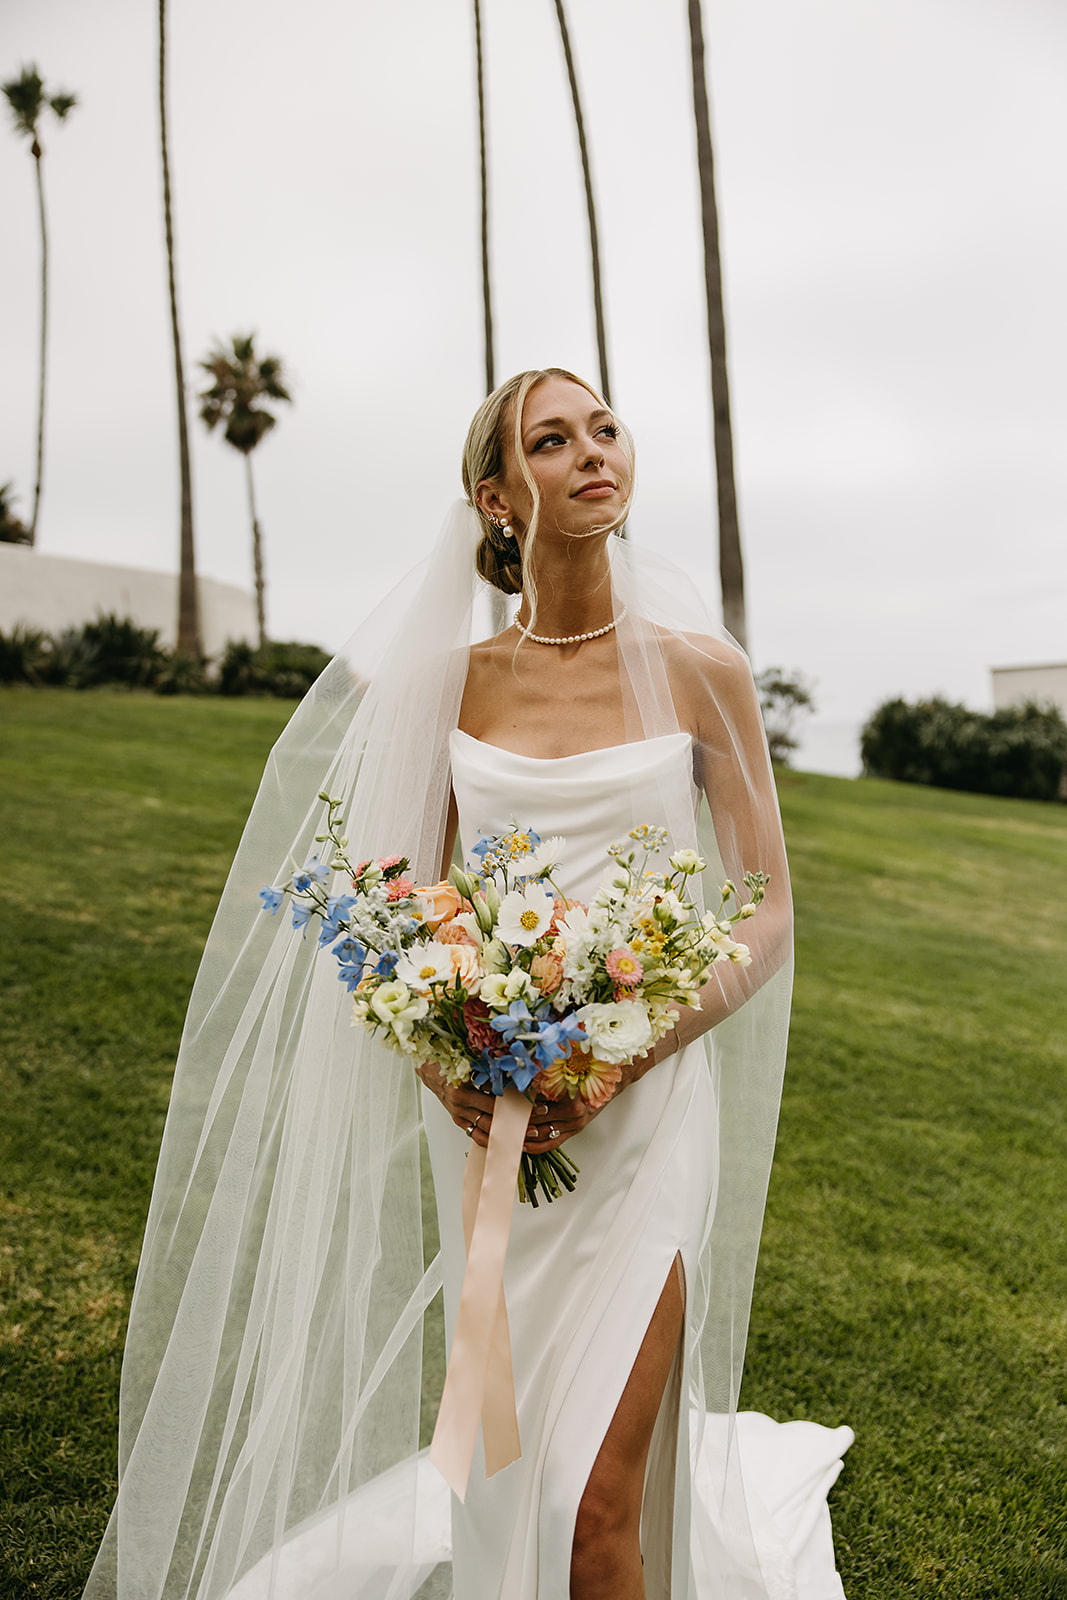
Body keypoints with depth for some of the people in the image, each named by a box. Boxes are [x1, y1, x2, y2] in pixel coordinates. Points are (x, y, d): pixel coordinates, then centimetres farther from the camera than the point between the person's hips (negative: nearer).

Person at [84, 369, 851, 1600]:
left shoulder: (697, 667, -5)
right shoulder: (458, 682, 3)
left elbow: (767, 913, -4)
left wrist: (626, 1059, -17)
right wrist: (440, 1058, -11)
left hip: (641, 1107, -3)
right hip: (489, 1114, 3)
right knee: (511, 1464, 19)